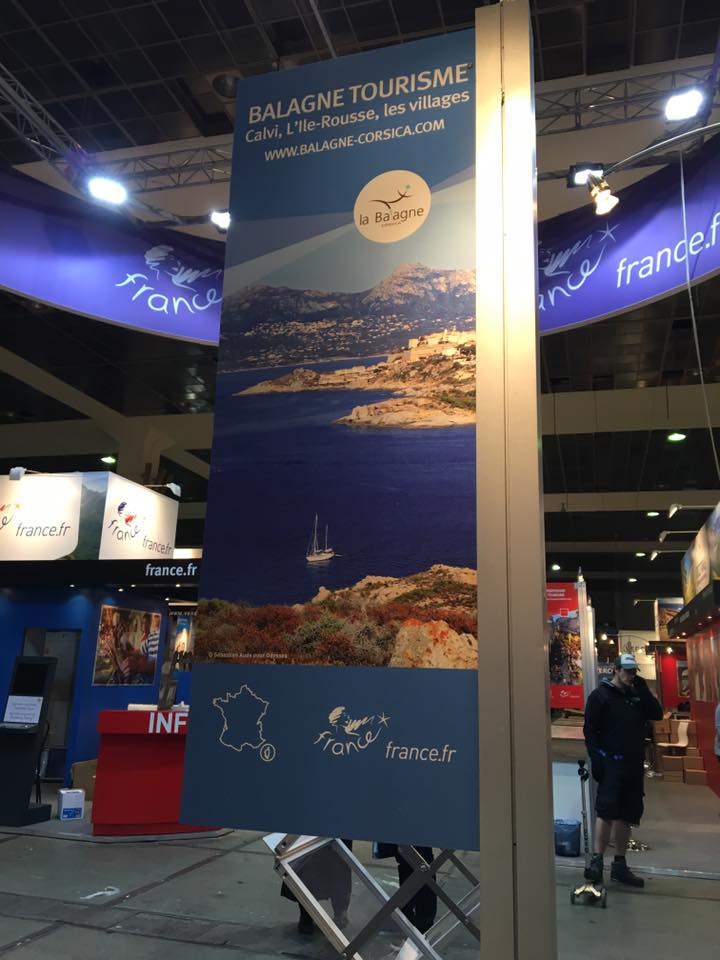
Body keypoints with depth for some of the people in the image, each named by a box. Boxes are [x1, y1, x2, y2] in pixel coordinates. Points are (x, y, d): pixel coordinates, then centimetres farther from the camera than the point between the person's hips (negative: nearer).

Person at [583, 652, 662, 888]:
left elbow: (657, 714, 3)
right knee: (607, 811, -14)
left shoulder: (637, 694, 14)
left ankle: (620, 865, 18)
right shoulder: (600, 695, -3)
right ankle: (597, 861, -8)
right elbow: (589, 730, -7)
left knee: (626, 816, 9)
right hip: (611, 763, -6)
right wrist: (596, 758, -16)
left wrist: (643, 690, -3)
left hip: (634, 764, 6)